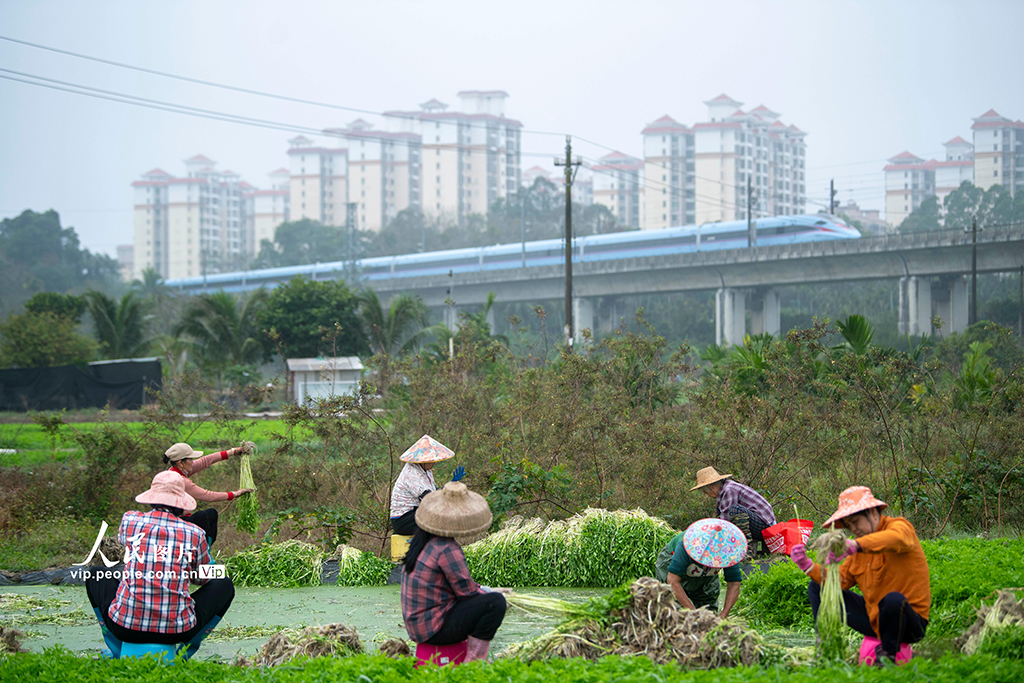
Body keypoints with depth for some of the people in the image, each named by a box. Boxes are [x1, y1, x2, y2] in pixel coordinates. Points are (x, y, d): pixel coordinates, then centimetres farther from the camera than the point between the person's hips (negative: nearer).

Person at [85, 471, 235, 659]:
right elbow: (204, 578, 17)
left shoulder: (130, 521, 1)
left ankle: (115, 649, 22)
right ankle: (184, 653, 15)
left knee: (95, 574, 31)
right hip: (176, 630, -1)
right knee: (225, 585, 24)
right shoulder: (194, 534, -1)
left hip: (125, 626, 1)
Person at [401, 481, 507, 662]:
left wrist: (485, 589, 14)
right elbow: (466, 591, -16)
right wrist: (490, 592, 3)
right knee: (496, 602, -18)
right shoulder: (447, 549, -20)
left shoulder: (424, 542, 10)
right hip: (435, 629, -10)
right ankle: (474, 661, -12)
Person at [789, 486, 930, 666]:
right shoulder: (860, 548, 14)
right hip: (873, 620, 7)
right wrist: (808, 566, -10)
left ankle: (887, 656, -17)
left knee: (893, 599, -43)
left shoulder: (899, 526, -10)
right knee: (817, 588, 9)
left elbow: (896, 538, -38)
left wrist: (854, 546, -52)